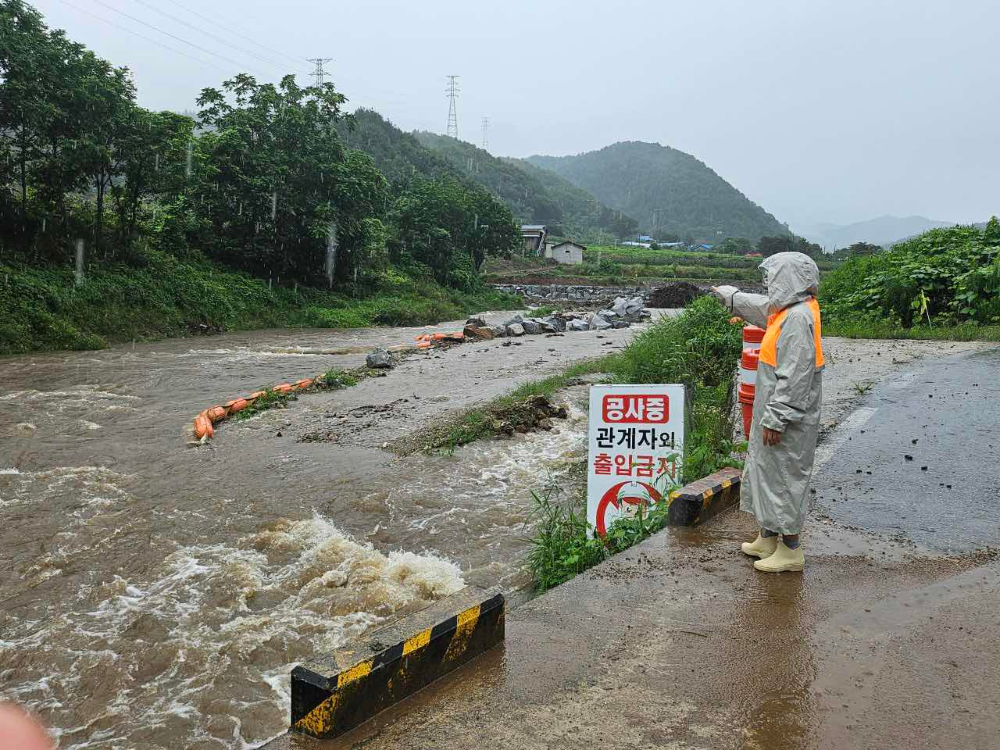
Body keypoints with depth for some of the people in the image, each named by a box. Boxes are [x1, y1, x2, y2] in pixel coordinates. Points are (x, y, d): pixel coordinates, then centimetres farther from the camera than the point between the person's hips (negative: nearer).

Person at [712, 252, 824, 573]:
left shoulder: (798, 318, -22)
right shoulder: (787, 309, 9)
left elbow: (794, 377, -25)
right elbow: (760, 306, 33)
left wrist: (776, 420, -24)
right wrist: (728, 295, 47)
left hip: (786, 417, -10)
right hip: (773, 411, 10)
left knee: (783, 476, 0)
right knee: (765, 471, 18)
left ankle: (791, 550, 12)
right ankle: (769, 539, 31)